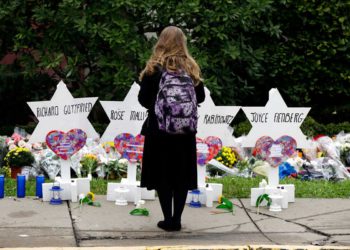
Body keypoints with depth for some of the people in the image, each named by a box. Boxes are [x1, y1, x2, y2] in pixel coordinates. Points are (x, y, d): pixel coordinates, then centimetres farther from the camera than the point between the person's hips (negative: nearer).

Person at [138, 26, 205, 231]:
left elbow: (143, 99, -7)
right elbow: (200, 97, 5)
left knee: (162, 175, 7)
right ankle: (177, 219, 12)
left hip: (159, 128, -2)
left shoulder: (154, 68, -9)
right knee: (181, 175, 10)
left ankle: (168, 219, 7)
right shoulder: (191, 68, -1)